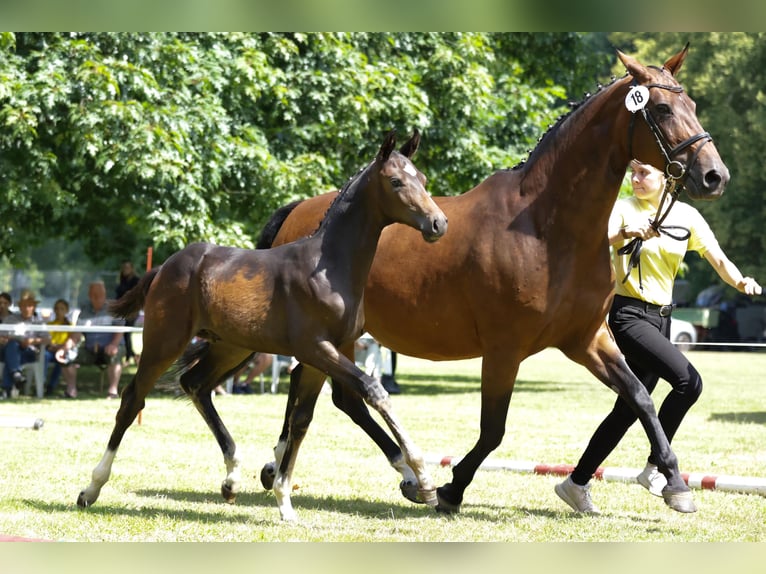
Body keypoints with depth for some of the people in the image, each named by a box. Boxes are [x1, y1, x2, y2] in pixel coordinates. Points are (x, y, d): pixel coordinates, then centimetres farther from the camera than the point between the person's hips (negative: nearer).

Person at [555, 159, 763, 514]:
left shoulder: (686, 216, 6)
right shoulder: (623, 209, -6)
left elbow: (717, 259, -2)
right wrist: (624, 233, -46)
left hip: (660, 318, 6)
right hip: (630, 315, -6)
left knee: (629, 409, 9)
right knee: (688, 381, -24)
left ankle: (576, 483, 19)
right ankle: (655, 468, -12)